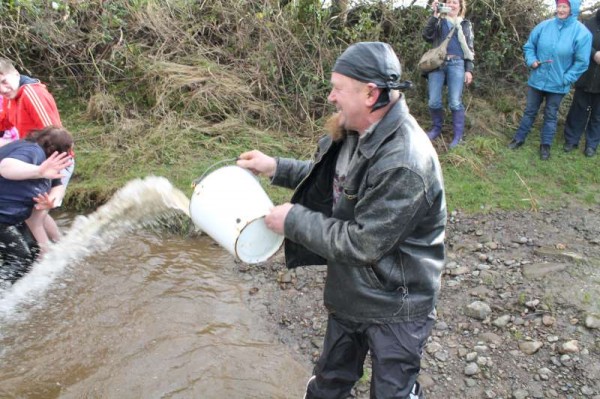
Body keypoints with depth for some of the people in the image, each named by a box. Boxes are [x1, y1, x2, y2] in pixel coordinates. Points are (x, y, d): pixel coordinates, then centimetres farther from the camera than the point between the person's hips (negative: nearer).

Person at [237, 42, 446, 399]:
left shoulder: (404, 164, -33)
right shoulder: (356, 132, -4)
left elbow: (363, 244, -29)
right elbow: (331, 177, 14)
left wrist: (295, 220, -20)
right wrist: (276, 168, 4)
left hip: (394, 306, -8)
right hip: (349, 292, 8)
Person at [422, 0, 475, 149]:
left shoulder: (466, 24, 16)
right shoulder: (439, 21, 16)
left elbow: (470, 49, 12)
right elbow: (427, 36, -2)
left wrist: (469, 69, 1)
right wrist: (435, 15, -8)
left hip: (456, 64, -1)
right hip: (437, 63, 1)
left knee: (455, 102, -6)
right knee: (434, 101, -1)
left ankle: (458, 135, 3)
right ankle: (436, 128, 21)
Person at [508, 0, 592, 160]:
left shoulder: (581, 32, -13)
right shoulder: (544, 26, -5)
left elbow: (581, 62, -10)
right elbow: (529, 46, 7)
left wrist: (566, 79, -15)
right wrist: (531, 60, -9)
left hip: (558, 84, -2)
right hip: (537, 80, 2)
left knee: (550, 116, 11)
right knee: (530, 111, 14)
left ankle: (545, 145, 24)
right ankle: (519, 138, 28)